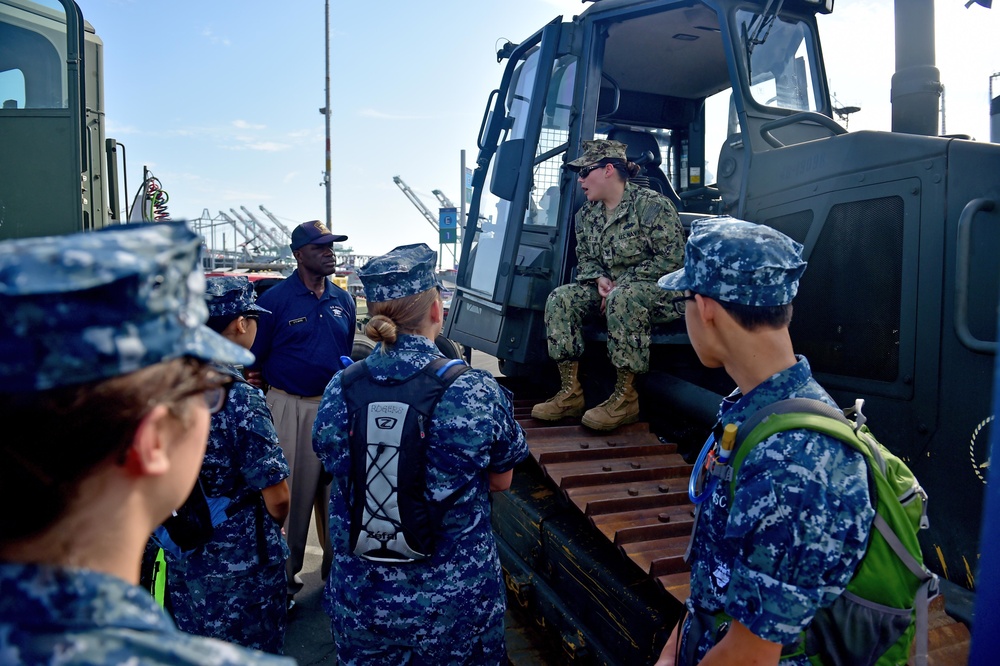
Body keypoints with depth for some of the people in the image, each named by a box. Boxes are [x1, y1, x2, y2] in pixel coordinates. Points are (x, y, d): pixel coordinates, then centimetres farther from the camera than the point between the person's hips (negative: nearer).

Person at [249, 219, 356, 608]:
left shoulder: (343, 300, 8)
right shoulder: (275, 299, -7)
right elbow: (254, 360, -3)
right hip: (290, 408, -4)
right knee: (290, 491, 3)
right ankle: (284, 576, 19)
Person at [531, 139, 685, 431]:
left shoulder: (651, 204, -12)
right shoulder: (586, 215, 9)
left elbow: (672, 258, -17)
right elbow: (585, 259, 14)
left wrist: (619, 283, -20)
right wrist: (600, 278, -11)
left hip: (661, 290, -7)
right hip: (610, 289, 7)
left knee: (623, 299, -39)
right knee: (561, 297, -16)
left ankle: (626, 397, -28)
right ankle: (570, 393, -17)